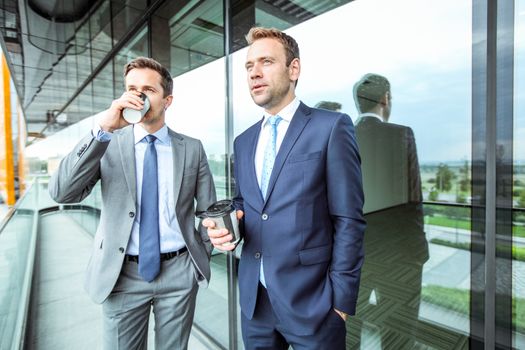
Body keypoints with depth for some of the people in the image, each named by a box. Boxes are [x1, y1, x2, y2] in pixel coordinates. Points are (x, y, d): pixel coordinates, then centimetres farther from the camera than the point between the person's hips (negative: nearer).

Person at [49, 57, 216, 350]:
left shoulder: (192, 148, -1)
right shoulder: (108, 144, -2)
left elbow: (208, 207, 4)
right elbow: (62, 193, -16)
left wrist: (200, 256, 2)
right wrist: (102, 130, -24)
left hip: (179, 272, 1)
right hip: (122, 275, 0)